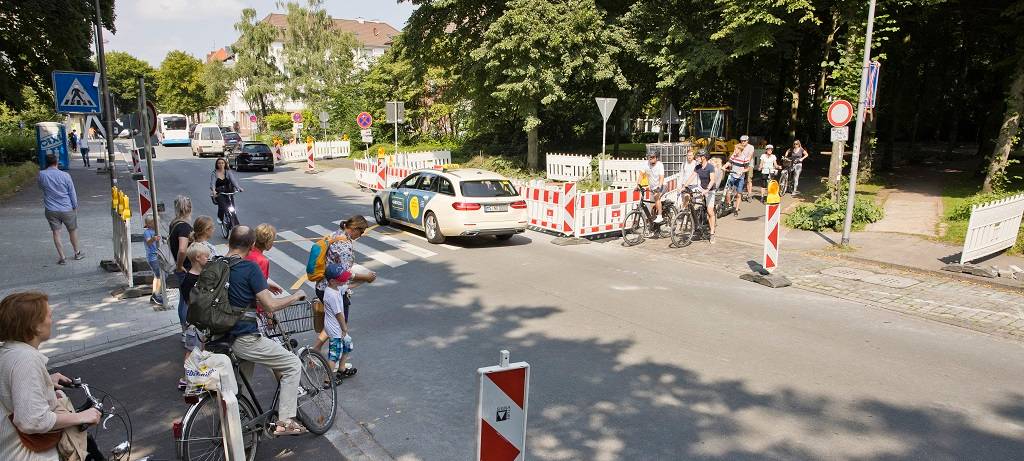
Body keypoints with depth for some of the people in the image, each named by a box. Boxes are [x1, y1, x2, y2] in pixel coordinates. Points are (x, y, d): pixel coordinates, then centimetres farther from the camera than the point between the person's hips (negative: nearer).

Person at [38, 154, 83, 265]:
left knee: (56, 232, 7)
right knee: (73, 230, 16)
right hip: (67, 209, -1)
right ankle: (77, 253, 29)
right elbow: (72, 193, -5)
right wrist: (75, 206, 7)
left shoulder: (42, 175, -7)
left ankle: (62, 257, 7)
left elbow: (41, 187, 14)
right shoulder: (65, 175, -12)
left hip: (50, 210, 1)